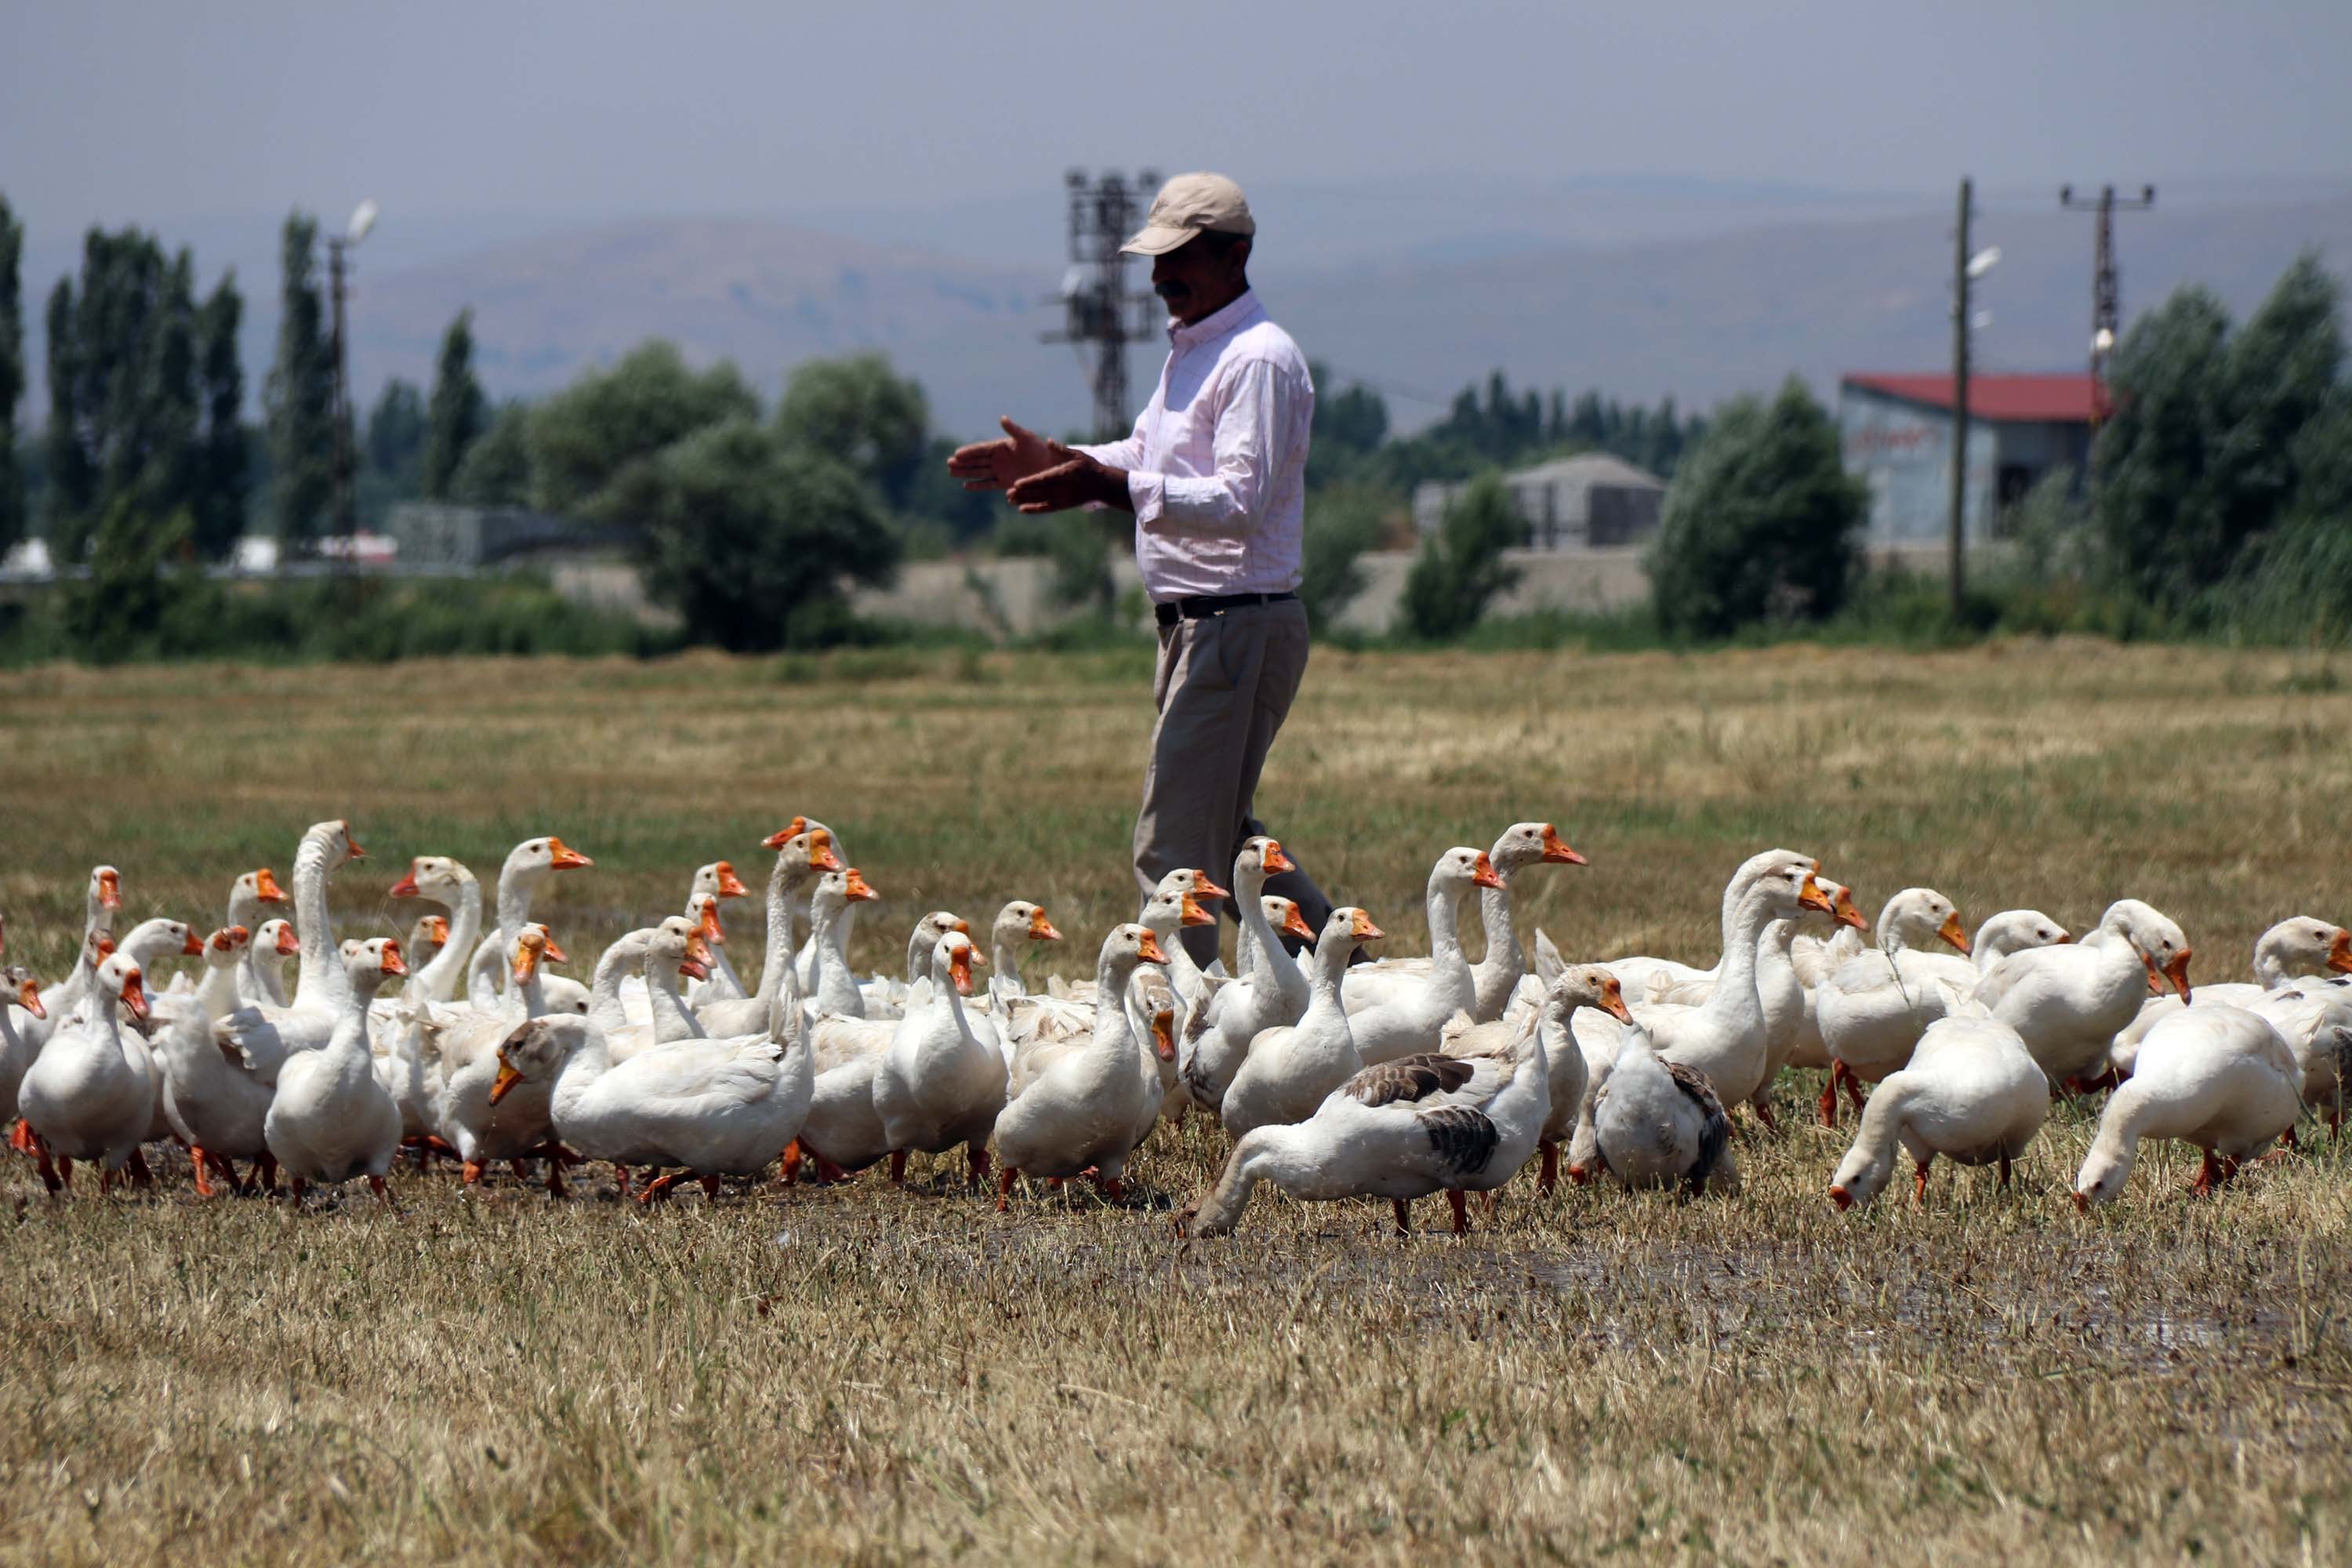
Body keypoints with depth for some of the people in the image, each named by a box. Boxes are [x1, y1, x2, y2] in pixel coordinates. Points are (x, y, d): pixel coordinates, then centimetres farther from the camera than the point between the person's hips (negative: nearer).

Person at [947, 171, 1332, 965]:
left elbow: (1240, 502, -26)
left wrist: (1111, 487, -34)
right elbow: (1145, 458, 31)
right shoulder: (1190, 349, 17)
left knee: (1174, 846, -10)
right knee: (1220, 829, 19)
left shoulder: (1259, 359, -15)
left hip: (1240, 625, -11)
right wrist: (1055, 462, 15)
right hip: (1191, 624, 11)